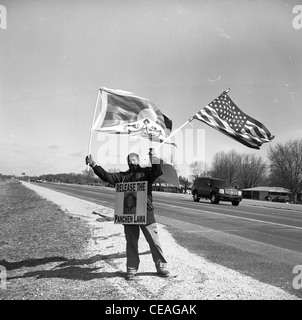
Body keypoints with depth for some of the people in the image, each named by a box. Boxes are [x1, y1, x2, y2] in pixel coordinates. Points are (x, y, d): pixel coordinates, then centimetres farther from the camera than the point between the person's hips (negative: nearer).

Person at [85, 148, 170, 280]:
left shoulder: (146, 172, 6)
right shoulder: (122, 176, 14)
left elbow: (158, 172, -12)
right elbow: (107, 176, 5)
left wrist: (154, 159, -24)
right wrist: (94, 165, -3)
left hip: (146, 213, -3)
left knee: (154, 241, 4)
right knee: (131, 243, 10)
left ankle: (161, 266, 17)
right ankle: (132, 269, 22)